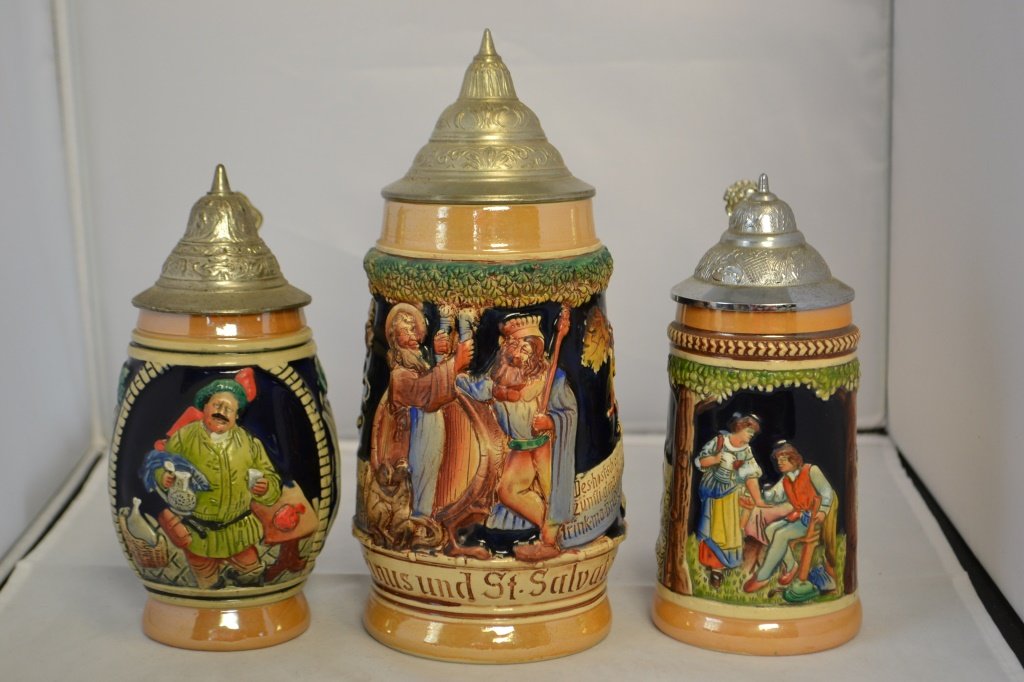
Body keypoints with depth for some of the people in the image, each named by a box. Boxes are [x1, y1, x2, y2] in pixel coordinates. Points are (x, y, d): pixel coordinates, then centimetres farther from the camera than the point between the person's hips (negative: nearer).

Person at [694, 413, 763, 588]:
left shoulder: (746, 451, 2)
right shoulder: (719, 441, -5)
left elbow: (751, 478, -1)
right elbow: (700, 461, -3)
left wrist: (759, 502, -7)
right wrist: (715, 459, -22)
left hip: (731, 494, 2)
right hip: (712, 491, -2)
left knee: (729, 528, -1)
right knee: (711, 529, 0)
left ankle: (718, 567, 8)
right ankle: (711, 565, 10)